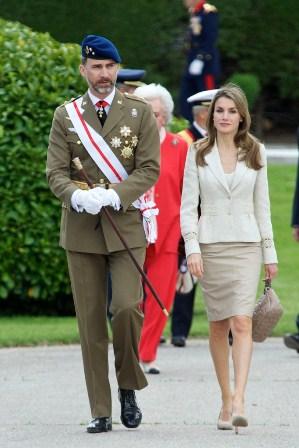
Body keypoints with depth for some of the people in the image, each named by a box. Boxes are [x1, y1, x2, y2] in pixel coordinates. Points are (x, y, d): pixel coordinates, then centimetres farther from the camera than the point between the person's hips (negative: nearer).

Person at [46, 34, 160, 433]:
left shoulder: (139, 112, 5)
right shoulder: (66, 115, 7)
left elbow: (150, 169, -3)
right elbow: (56, 172, 2)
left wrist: (113, 195, -18)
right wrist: (77, 196, -20)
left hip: (127, 225, -1)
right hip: (81, 230, 1)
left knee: (127, 307, -17)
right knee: (90, 322, 1)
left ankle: (129, 387, 6)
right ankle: (100, 411, 6)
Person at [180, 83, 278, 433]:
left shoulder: (255, 153, 7)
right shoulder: (198, 153, 3)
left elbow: (262, 205, 10)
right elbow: (188, 205, 1)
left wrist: (269, 253, 8)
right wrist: (192, 247, -10)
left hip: (246, 246, 0)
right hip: (211, 245, 0)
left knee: (242, 321, -14)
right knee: (218, 325, 5)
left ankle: (239, 400, -22)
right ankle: (226, 400, 13)